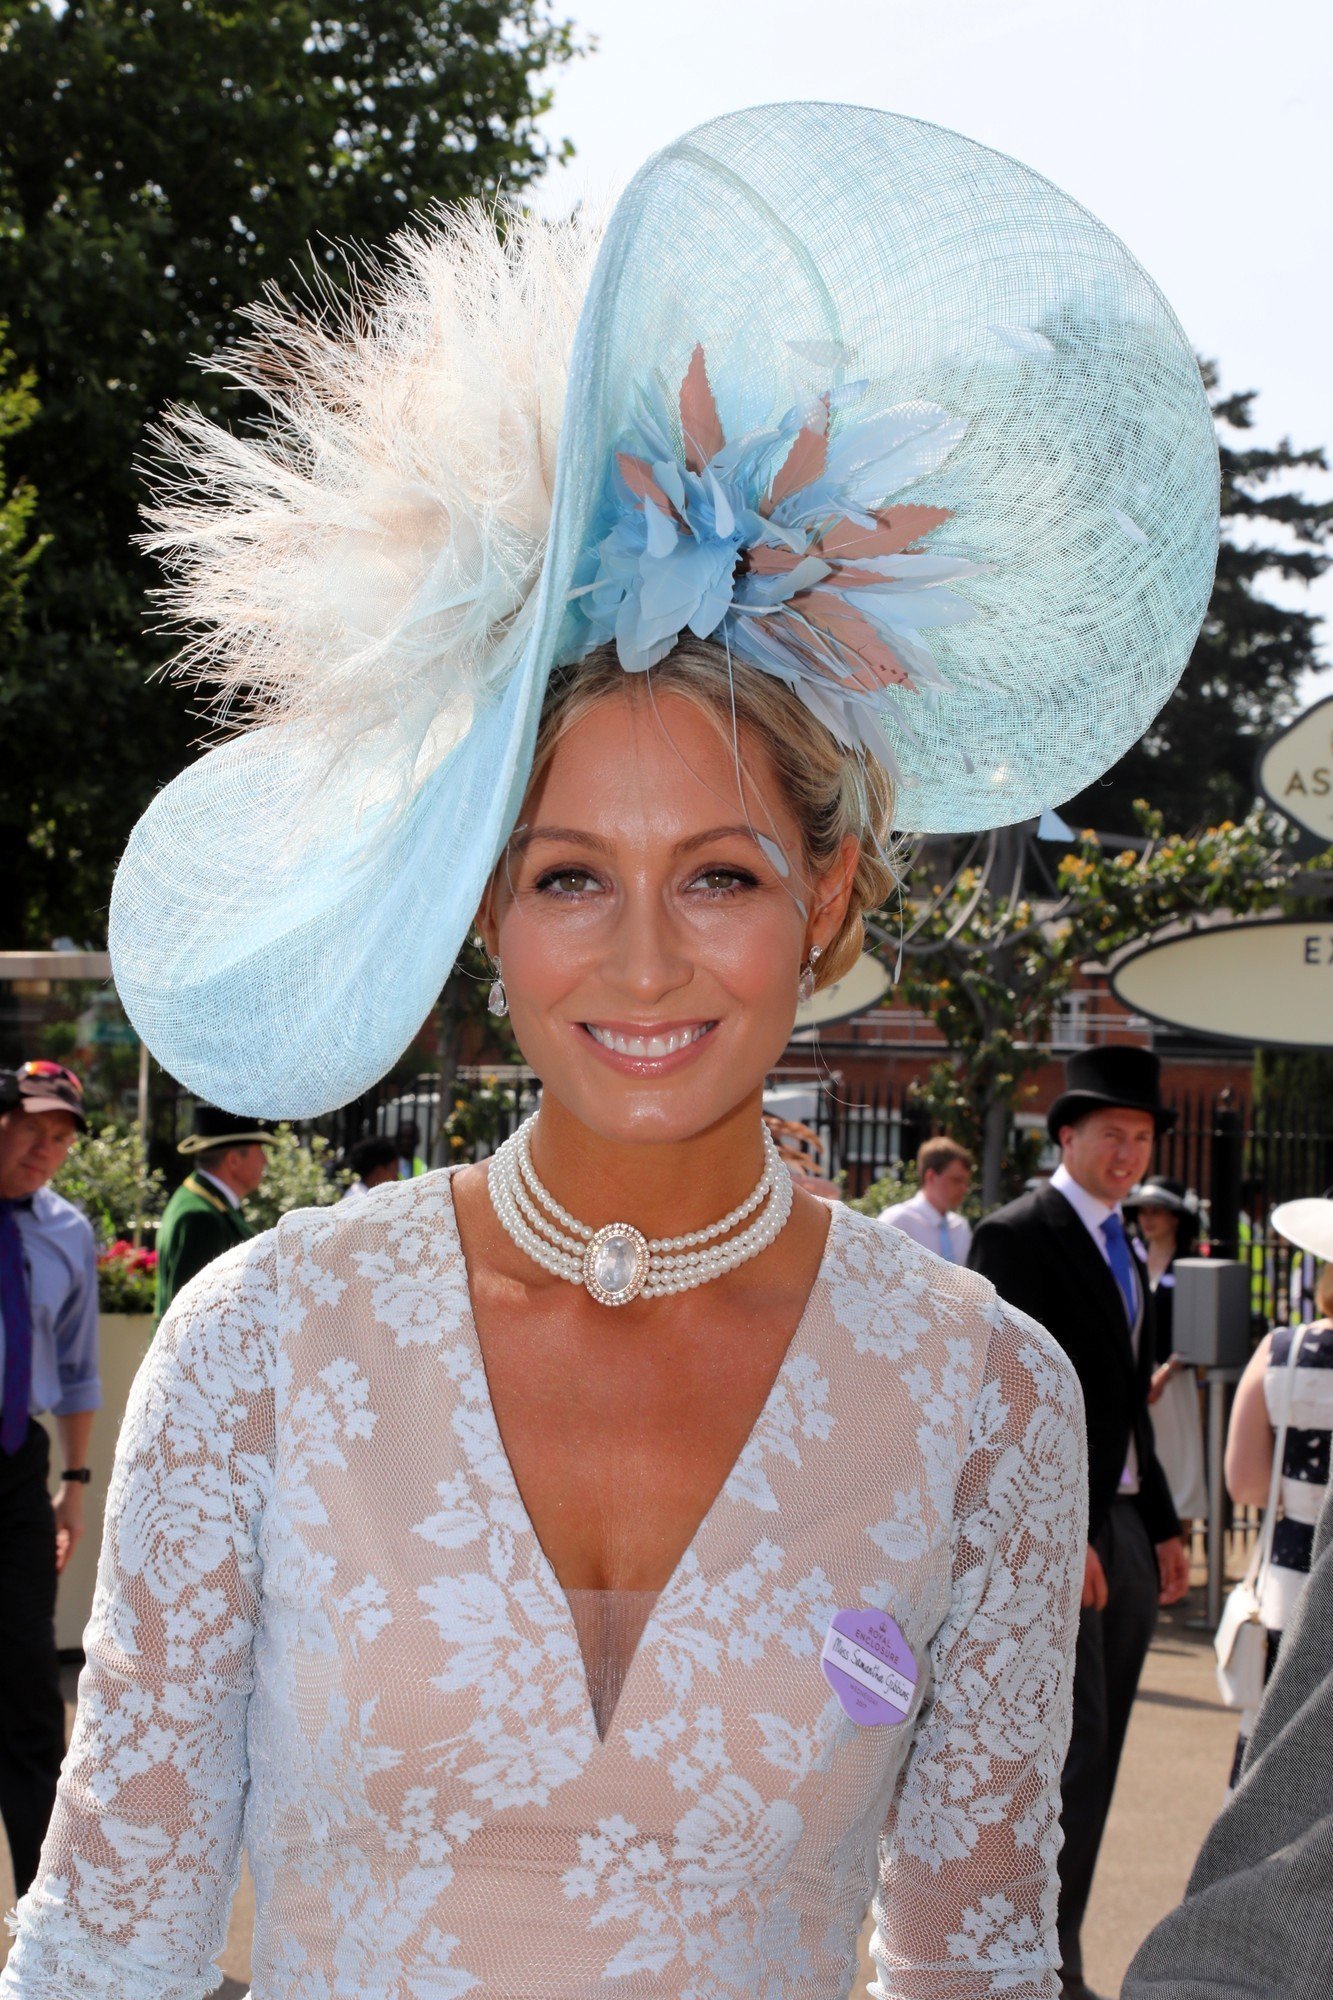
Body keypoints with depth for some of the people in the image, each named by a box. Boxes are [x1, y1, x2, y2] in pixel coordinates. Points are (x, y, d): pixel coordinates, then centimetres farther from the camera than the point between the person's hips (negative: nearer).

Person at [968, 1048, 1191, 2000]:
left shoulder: (1122, 1250, 18)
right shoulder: (1018, 1236, -9)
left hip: (1124, 1526, 9)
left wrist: (1163, 1526, 17)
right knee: (1071, 1744, -10)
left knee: (1092, 1757, 10)